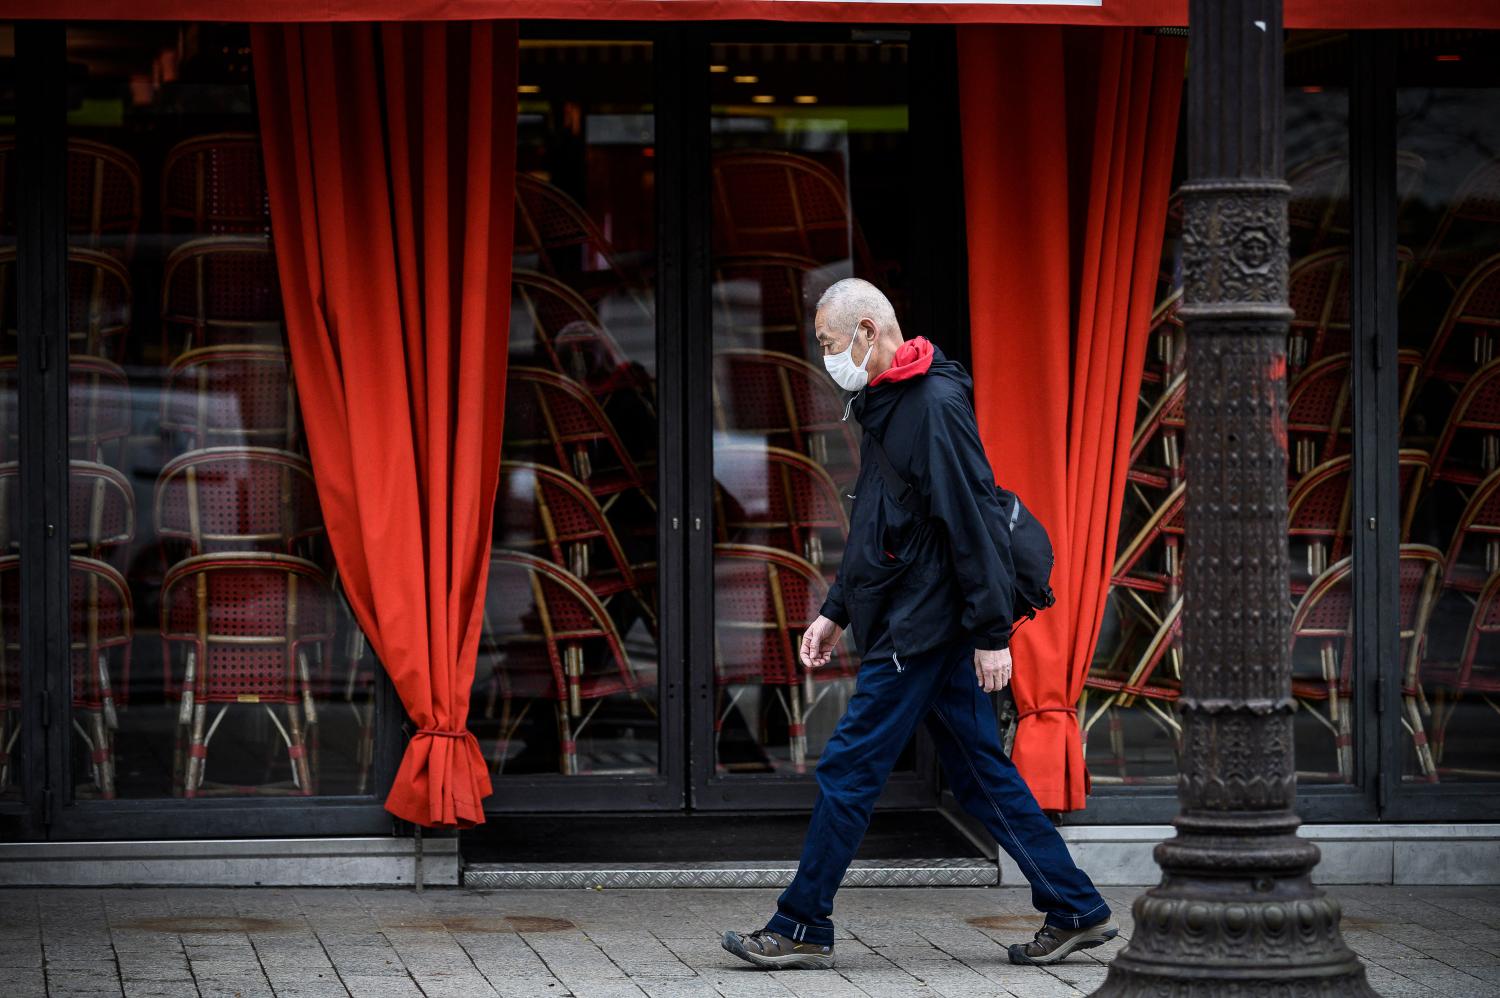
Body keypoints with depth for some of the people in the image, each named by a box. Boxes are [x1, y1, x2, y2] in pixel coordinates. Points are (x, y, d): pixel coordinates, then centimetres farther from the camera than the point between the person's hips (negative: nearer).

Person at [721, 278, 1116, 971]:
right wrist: (836, 612, 22)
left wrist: (990, 633, -21)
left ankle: (800, 930, 2)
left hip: (921, 628, -10)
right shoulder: (884, 406, 16)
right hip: (915, 625, 10)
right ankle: (1076, 911, 13)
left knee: (848, 770, -5)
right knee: (980, 772, 10)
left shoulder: (936, 406, -16)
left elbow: (973, 521, -19)